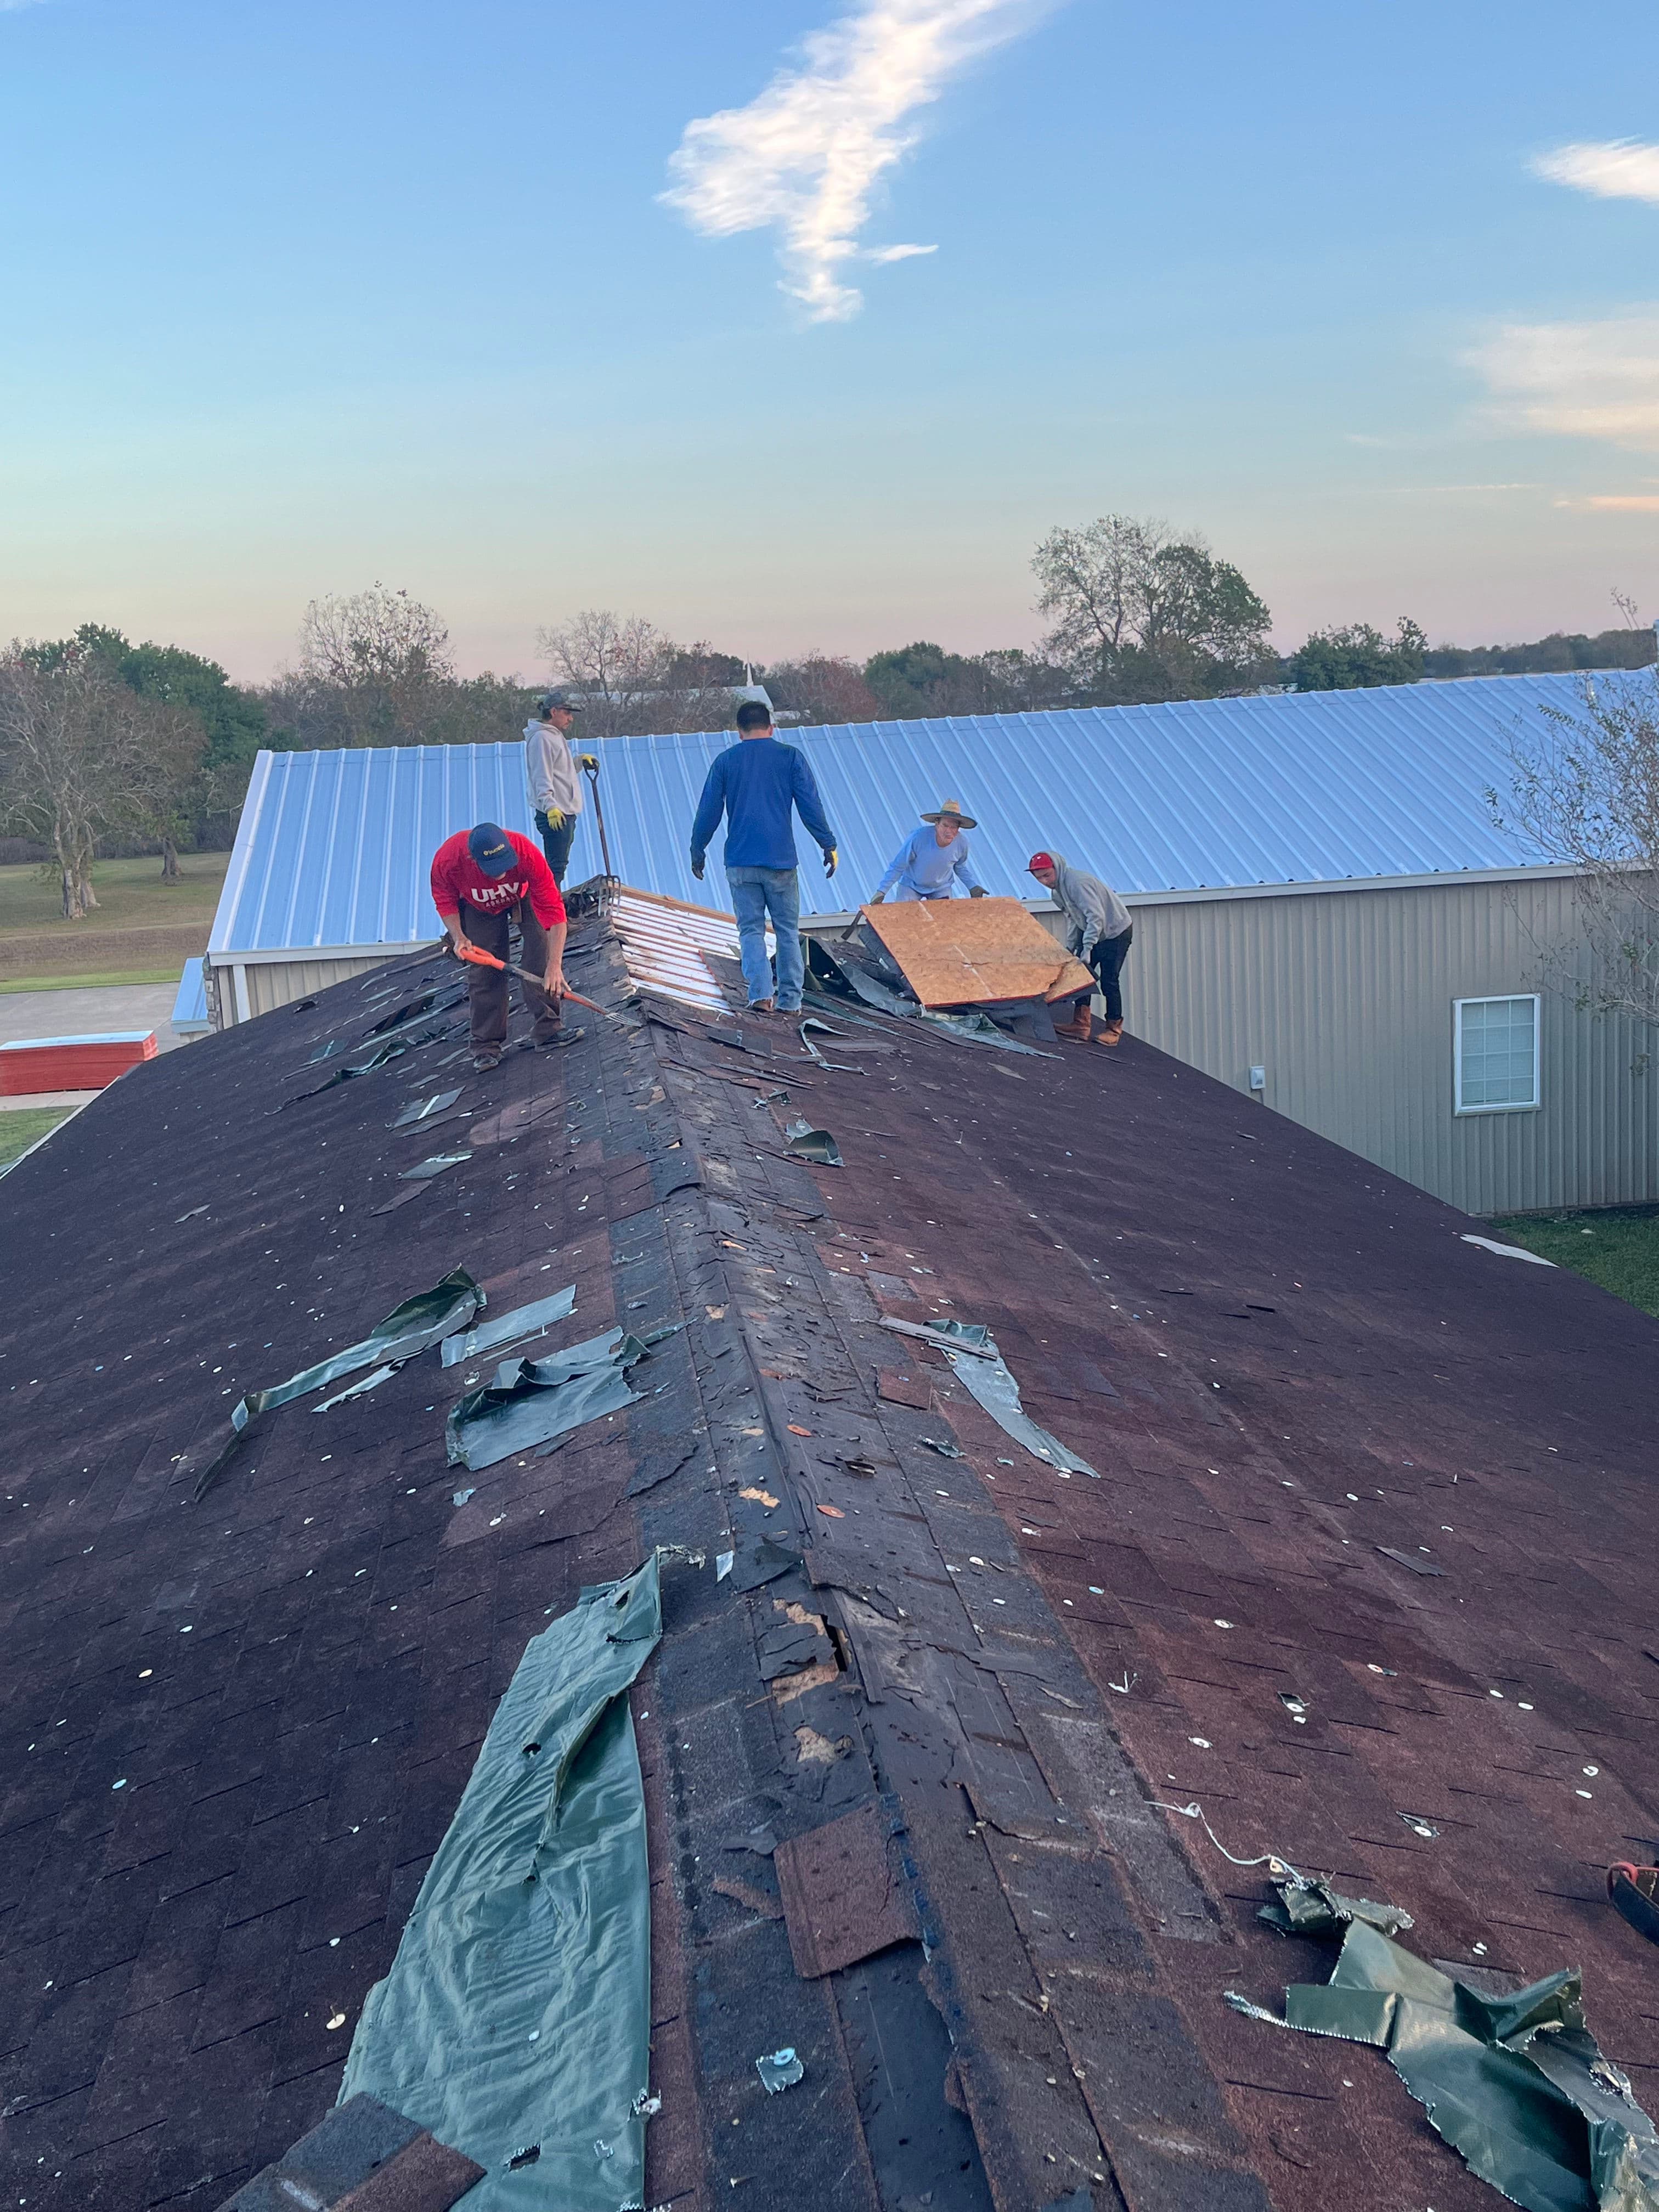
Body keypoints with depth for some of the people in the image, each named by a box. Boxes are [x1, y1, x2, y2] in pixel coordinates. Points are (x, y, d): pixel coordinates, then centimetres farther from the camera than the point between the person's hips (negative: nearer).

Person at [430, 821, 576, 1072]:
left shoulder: (526, 853, -43)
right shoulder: (446, 860, -38)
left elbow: (553, 909, -39)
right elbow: (445, 901, -15)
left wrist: (555, 966, -42)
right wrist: (459, 937, -32)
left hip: (524, 896, 0)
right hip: (479, 908, 0)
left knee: (543, 958, -16)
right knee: (484, 973, -5)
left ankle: (548, 1029, -6)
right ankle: (487, 1047, 5)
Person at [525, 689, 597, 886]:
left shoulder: (556, 736, 20)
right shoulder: (541, 738, -12)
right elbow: (541, 777, -20)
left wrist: (580, 760, 13)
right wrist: (550, 806, -29)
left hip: (565, 812, 11)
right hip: (553, 814, -11)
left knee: (559, 864, 15)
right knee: (556, 866, -13)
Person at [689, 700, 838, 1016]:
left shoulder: (726, 761, 6)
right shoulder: (790, 756, 2)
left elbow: (708, 812, 7)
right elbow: (811, 805, -1)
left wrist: (697, 851, 18)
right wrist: (829, 845, 6)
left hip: (740, 862, 1)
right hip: (781, 860, -1)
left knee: (751, 930, 5)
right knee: (787, 930, 9)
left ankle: (761, 994, -12)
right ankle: (789, 1001, 7)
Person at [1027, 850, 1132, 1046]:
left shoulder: (1077, 883, -26)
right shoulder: (1057, 890, 4)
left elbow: (1096, 916, -31)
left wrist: (1087, 947, -34)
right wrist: (1070, 947, 6)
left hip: (1117, 932, -9)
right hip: (1092, 934, 9)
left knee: (1108, 982, -7)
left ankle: (1114, 1029, 4)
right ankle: (1081, 1025, -1)